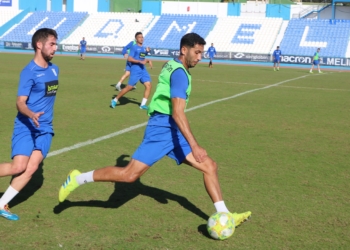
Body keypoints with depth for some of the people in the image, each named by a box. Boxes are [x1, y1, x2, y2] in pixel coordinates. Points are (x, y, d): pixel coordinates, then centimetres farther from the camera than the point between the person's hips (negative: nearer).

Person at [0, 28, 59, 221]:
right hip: (25, 127, -6)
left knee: (31, 168, -5)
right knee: (18, 167, -16)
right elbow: (20, 102, -19)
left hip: (45, 129, 6)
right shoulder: (29, 71, -14)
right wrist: (32, 115, -39)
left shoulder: (54, 69, 8)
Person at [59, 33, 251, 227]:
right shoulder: (179, 72, -15)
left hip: (172, 131, 10)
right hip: (162, 128, -10)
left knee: (209, 166, 4)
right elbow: (178, 112, -24)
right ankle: (77, 179, 2)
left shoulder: (172, 66, 15)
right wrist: (194, 145, -27)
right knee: (130, 175, -13)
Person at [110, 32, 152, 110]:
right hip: (135, 70, -7)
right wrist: (140, 61, -22)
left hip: (143, 69, 7)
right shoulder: (134, 47, -7)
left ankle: (143, 104, 2)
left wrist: (148, 61, 8)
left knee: (148, 85, -4)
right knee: (129, 87, -6)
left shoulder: (143, 48, 15)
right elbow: (129, 59, -16)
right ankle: (115, 100, 8)